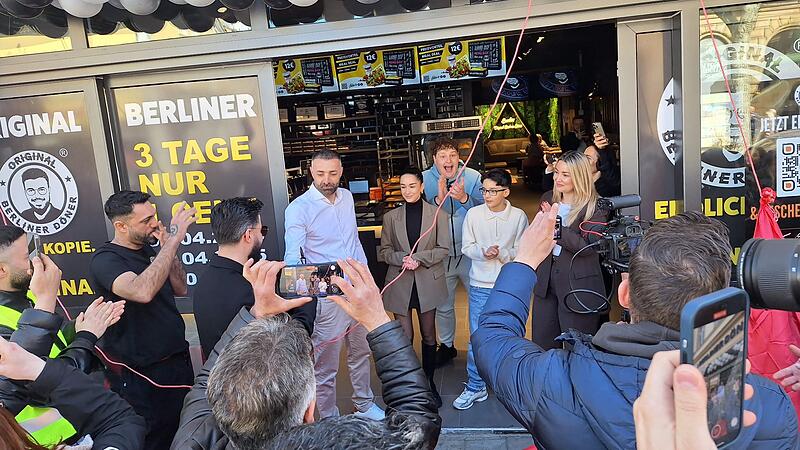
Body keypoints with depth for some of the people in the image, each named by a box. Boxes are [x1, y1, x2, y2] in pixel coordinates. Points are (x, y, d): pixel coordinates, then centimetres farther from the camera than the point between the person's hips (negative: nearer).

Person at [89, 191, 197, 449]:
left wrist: (168, 248, -6)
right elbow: (142, 292, -37)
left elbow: (180, 289, 7)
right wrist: (173, 240, -33)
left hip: (177, 358, 7)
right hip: (139, 373, -7)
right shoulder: (105, 260, -17)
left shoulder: (148, 248, 6)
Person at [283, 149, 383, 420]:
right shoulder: (299, 208, -14)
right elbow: (292, 258, -22)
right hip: (327, 296, -6)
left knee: (361, 352, 21)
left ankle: (364, 404, 40)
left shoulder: (347, 197, 6)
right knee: (326, 364, 4)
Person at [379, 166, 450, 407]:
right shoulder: (391, 217, 3)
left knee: (428, 334, 11)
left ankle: (429, 382, 28)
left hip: (428, 282, 0)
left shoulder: (438, 215, -3)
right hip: (400, 283, 1)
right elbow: (385, 250, 5)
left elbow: (444, 249, -3)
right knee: (404, 336, 1)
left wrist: (419, 258, -16)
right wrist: (402, 259, -15)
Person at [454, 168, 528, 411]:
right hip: (480, 285, 0)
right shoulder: (474, 214, -3)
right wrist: (483, 252, -18)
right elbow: (467, 247, 1)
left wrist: (502, 254, -19)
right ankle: (475, 387, 18)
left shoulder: (519, 216, -5)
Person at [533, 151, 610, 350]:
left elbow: (587, 247, -19)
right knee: (542, 345, 13)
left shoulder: (595, 207, -10)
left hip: (578, 286, -6)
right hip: (547, 280, 6)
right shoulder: (548, 199, 8)